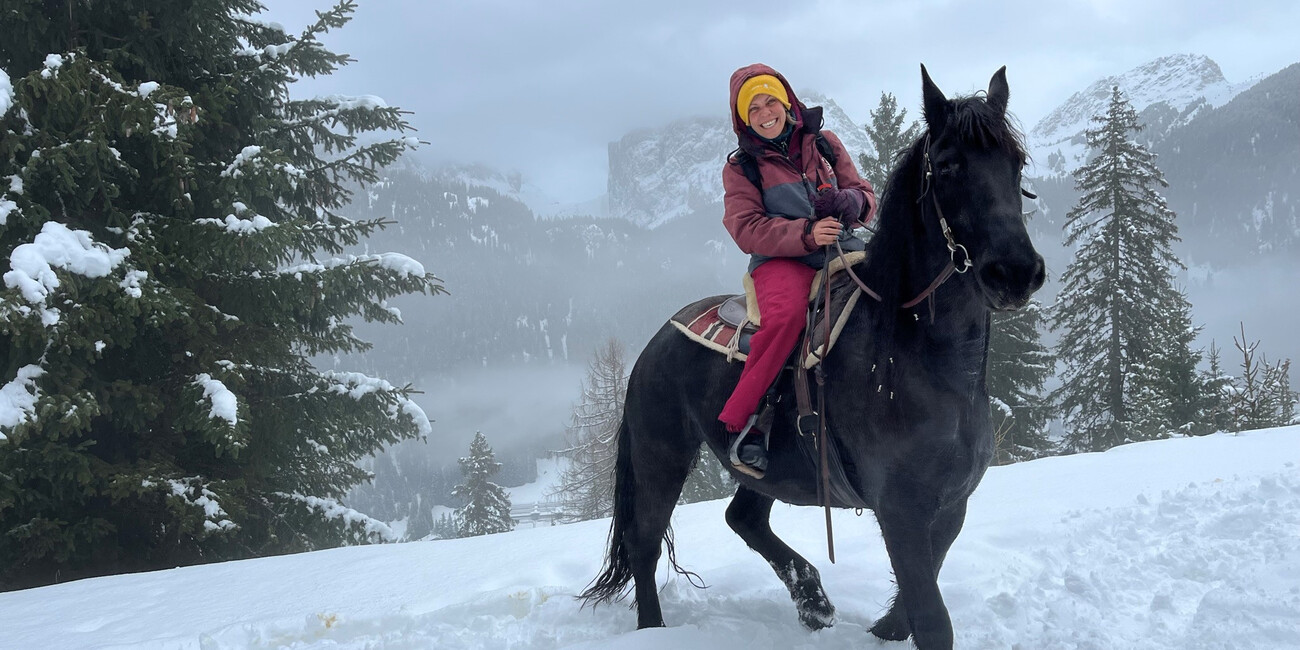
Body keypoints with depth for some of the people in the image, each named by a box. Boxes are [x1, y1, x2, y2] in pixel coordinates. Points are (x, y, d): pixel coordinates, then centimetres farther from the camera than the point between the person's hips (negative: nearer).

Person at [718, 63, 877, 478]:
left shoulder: (825, 143, 18)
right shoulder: (741, 168, 11)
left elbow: (866, 198, 16)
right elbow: (746, 229, -3)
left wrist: (852, 202, -10)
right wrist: (805, 233, -19)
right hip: (782, 261, -3)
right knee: (787, 314, -38)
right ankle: (740, 420, -30)